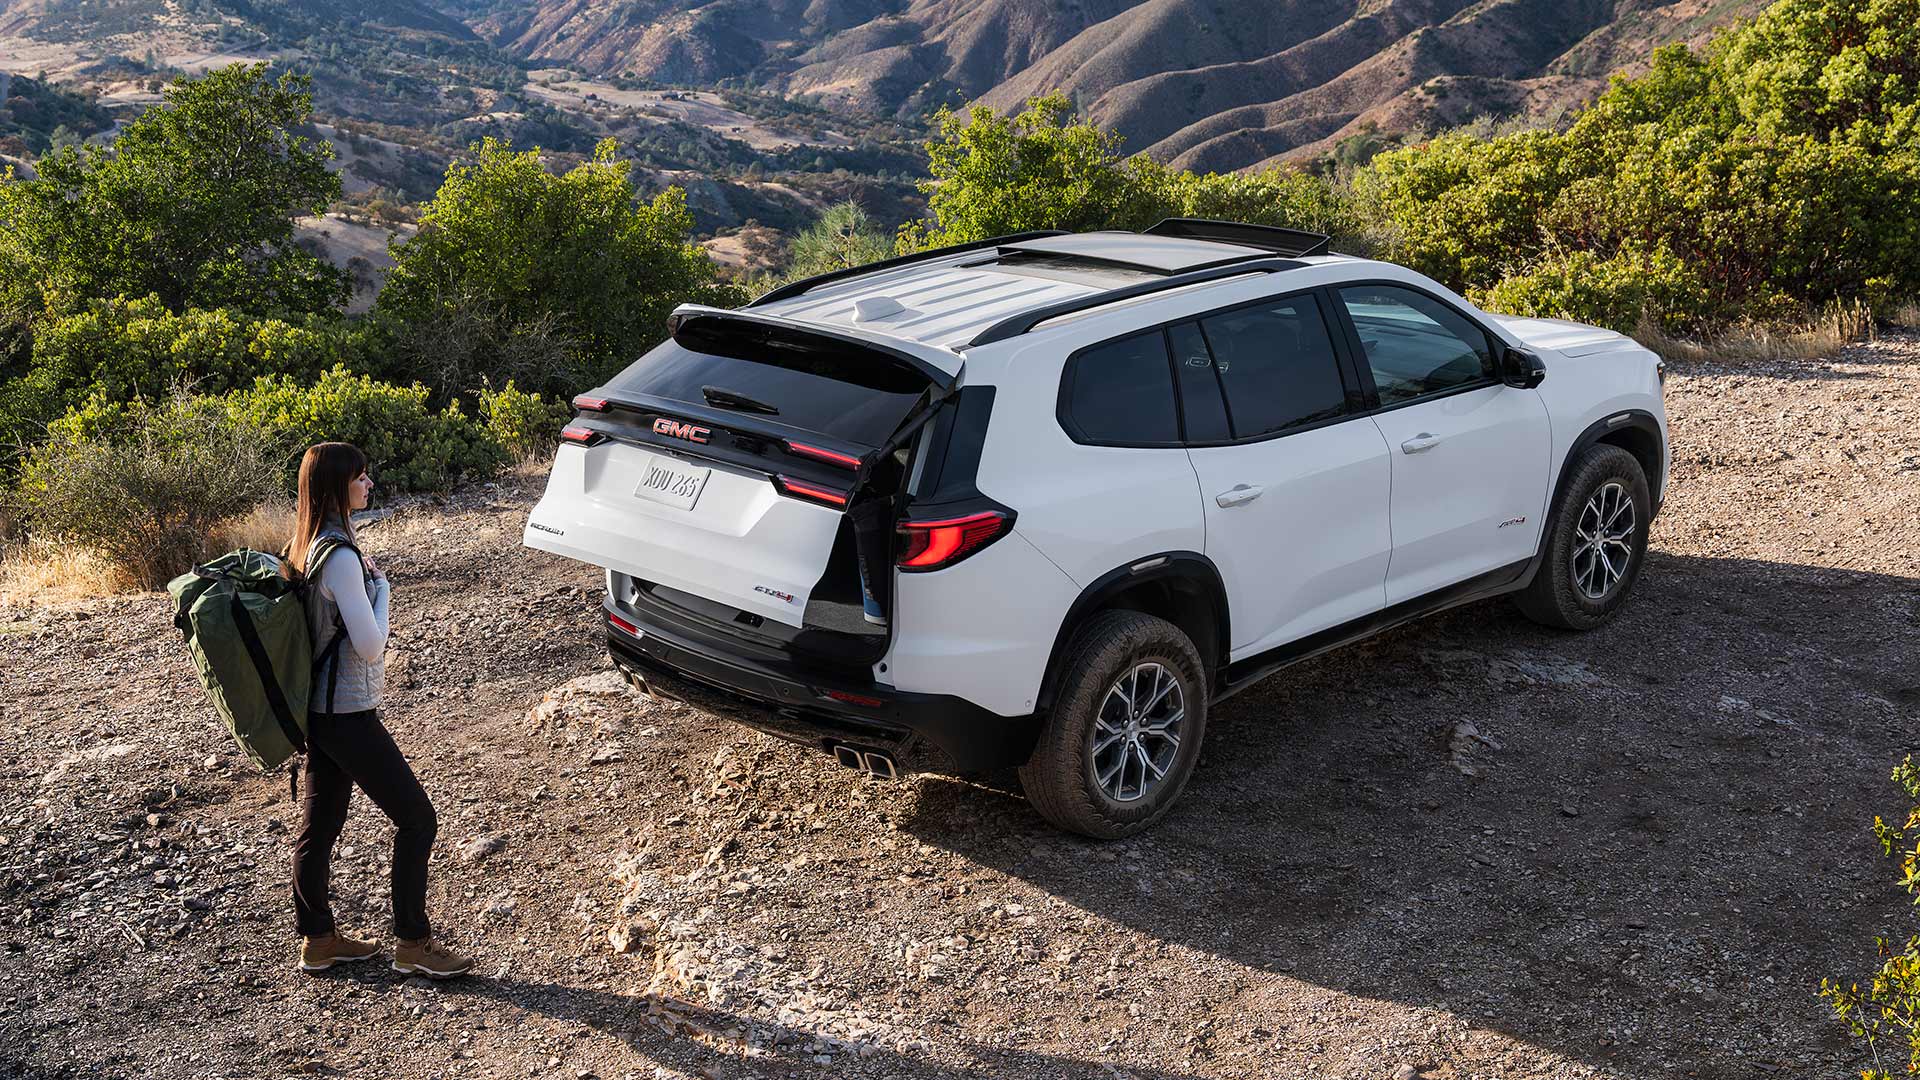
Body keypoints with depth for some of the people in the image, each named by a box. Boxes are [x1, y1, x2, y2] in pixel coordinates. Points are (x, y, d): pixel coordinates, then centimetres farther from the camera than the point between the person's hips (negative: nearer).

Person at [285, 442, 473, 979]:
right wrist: (381, 587, -9)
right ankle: (412, 943, 10)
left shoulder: (305, 545, 7)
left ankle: (316, 939, 29)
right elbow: (370, 646, -22)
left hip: (319, 710, 9)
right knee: (416, 818, 1)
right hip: (348, 715, -9)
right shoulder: (340, 557, -23)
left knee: (318, 827, 17)